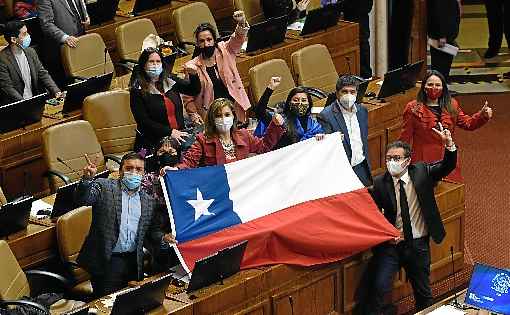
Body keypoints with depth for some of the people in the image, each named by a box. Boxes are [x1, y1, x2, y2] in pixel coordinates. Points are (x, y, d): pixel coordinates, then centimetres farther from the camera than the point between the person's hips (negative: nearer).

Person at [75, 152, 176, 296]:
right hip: (106, 260, -4)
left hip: (133, 261, 4)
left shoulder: (148, 201, 12)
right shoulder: (104, 187, 1)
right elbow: (83, 199, -14)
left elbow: (152, 230, 18)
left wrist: (163, 238, -4)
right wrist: (87, 179, -33)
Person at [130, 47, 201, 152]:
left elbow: (194, 90, 20)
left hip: (178, 136, 5)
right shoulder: (137, 90, -4)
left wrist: (193, 75, -1)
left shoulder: (170, 81, 11)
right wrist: (169, 132, -16)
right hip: (153, 143, -5)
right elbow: (143, 120, -10)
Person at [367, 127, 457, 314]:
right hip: (392, 243, -2)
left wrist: (448, 145, -26)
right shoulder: (379, 183, -6)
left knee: (423, 292, 14)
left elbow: (448, 166, -7)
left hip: (419, 245, 2)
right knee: (379, 287, -16)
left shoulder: (421, 172, -1)